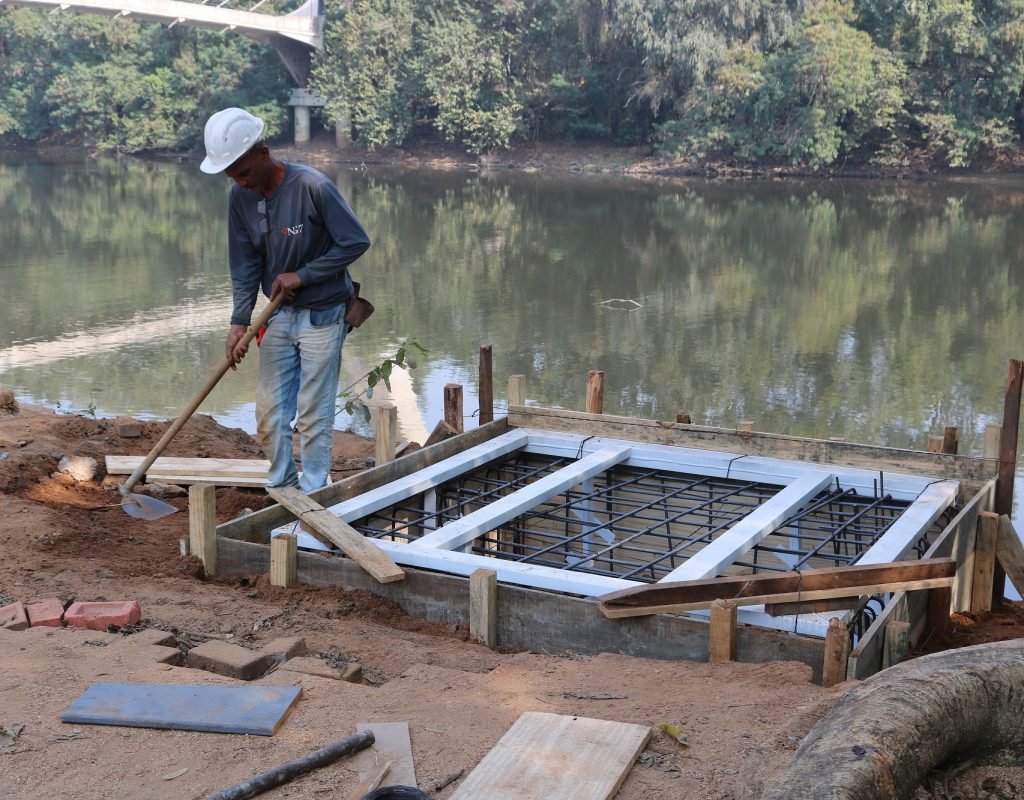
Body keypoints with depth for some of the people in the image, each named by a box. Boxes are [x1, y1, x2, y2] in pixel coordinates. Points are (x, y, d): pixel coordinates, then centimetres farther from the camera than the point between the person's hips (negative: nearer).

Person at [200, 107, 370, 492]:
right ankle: (281, 488, 23)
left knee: (313, 414, -1)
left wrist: (302, 275, -16)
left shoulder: (313, 186, -20)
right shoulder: (241, 197, -2)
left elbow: (356, 241, -17)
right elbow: (244, 265, 1)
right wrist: (239, 321, -10)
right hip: (278, 316, 6)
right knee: (270, 414, 8)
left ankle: (312, 496, 10)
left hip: (322, 316, -6)